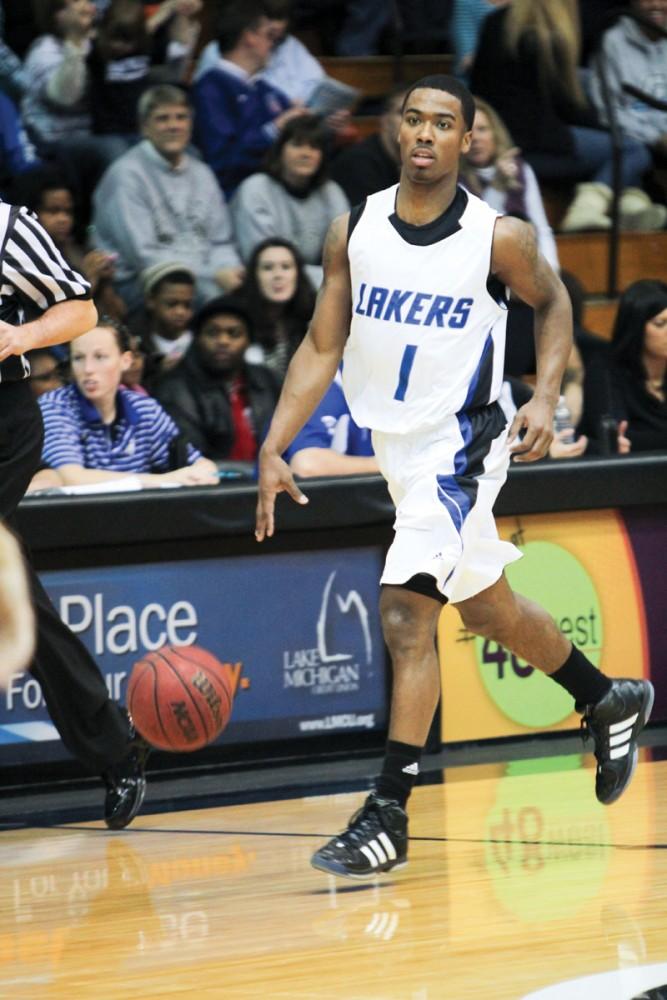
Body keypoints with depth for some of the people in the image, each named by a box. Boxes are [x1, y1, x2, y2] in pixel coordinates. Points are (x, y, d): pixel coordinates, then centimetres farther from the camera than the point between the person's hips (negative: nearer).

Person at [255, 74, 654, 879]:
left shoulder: (499, 238, -13)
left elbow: (552, 303, 6)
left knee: (404, 614, -17)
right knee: (485, 608, 21)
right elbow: (322, 348, 2)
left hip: (460, 446, -6)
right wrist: (273, 449, -5)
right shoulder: (353, 232, -3)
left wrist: (545, 398, -8)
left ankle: (388, 815, -13)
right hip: (396, 446, 6)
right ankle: (608, 701, 45)